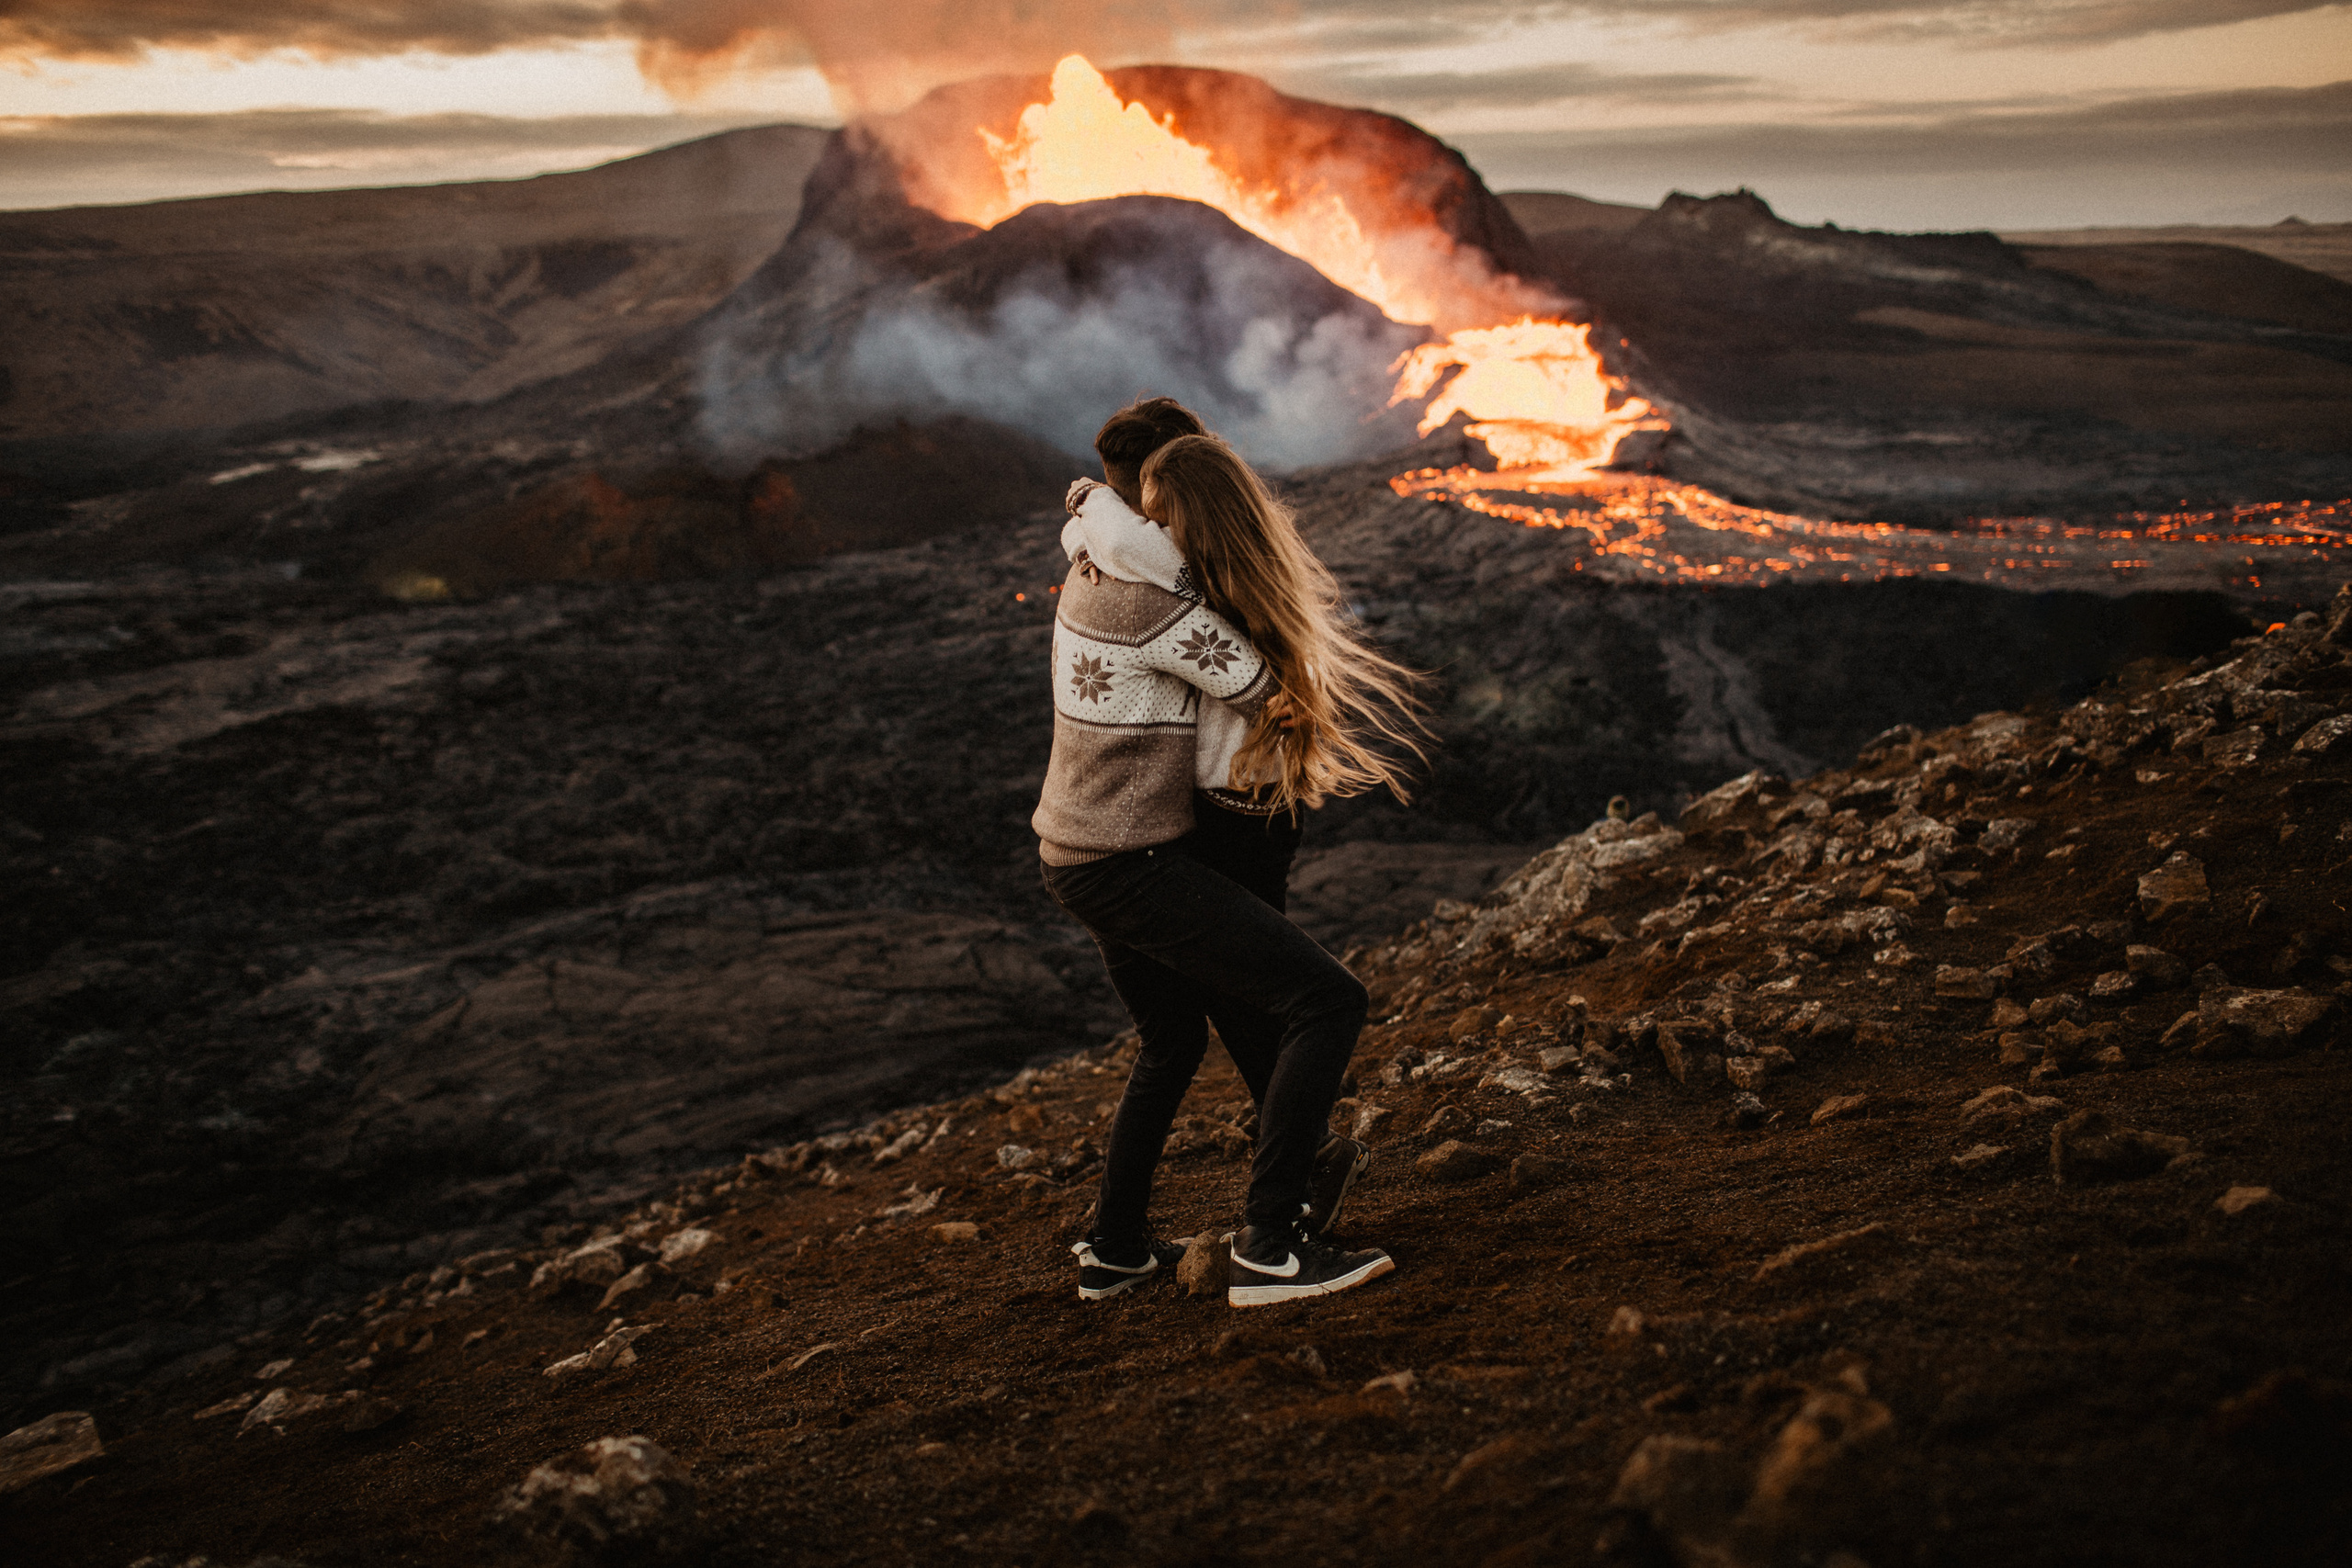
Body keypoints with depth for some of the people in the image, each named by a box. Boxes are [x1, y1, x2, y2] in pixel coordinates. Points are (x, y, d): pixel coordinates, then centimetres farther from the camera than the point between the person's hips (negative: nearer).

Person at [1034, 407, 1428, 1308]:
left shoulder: (1092, 573, 4)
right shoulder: (1159, 606, -22)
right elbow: (1259, 683, -7)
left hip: (1078, 855, 10)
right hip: (1133, 865, -10)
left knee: (1173, 1042, 30)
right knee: (1328, 1002, -14)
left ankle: (1115, 1250, 35)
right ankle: (1270, 1247, -17)